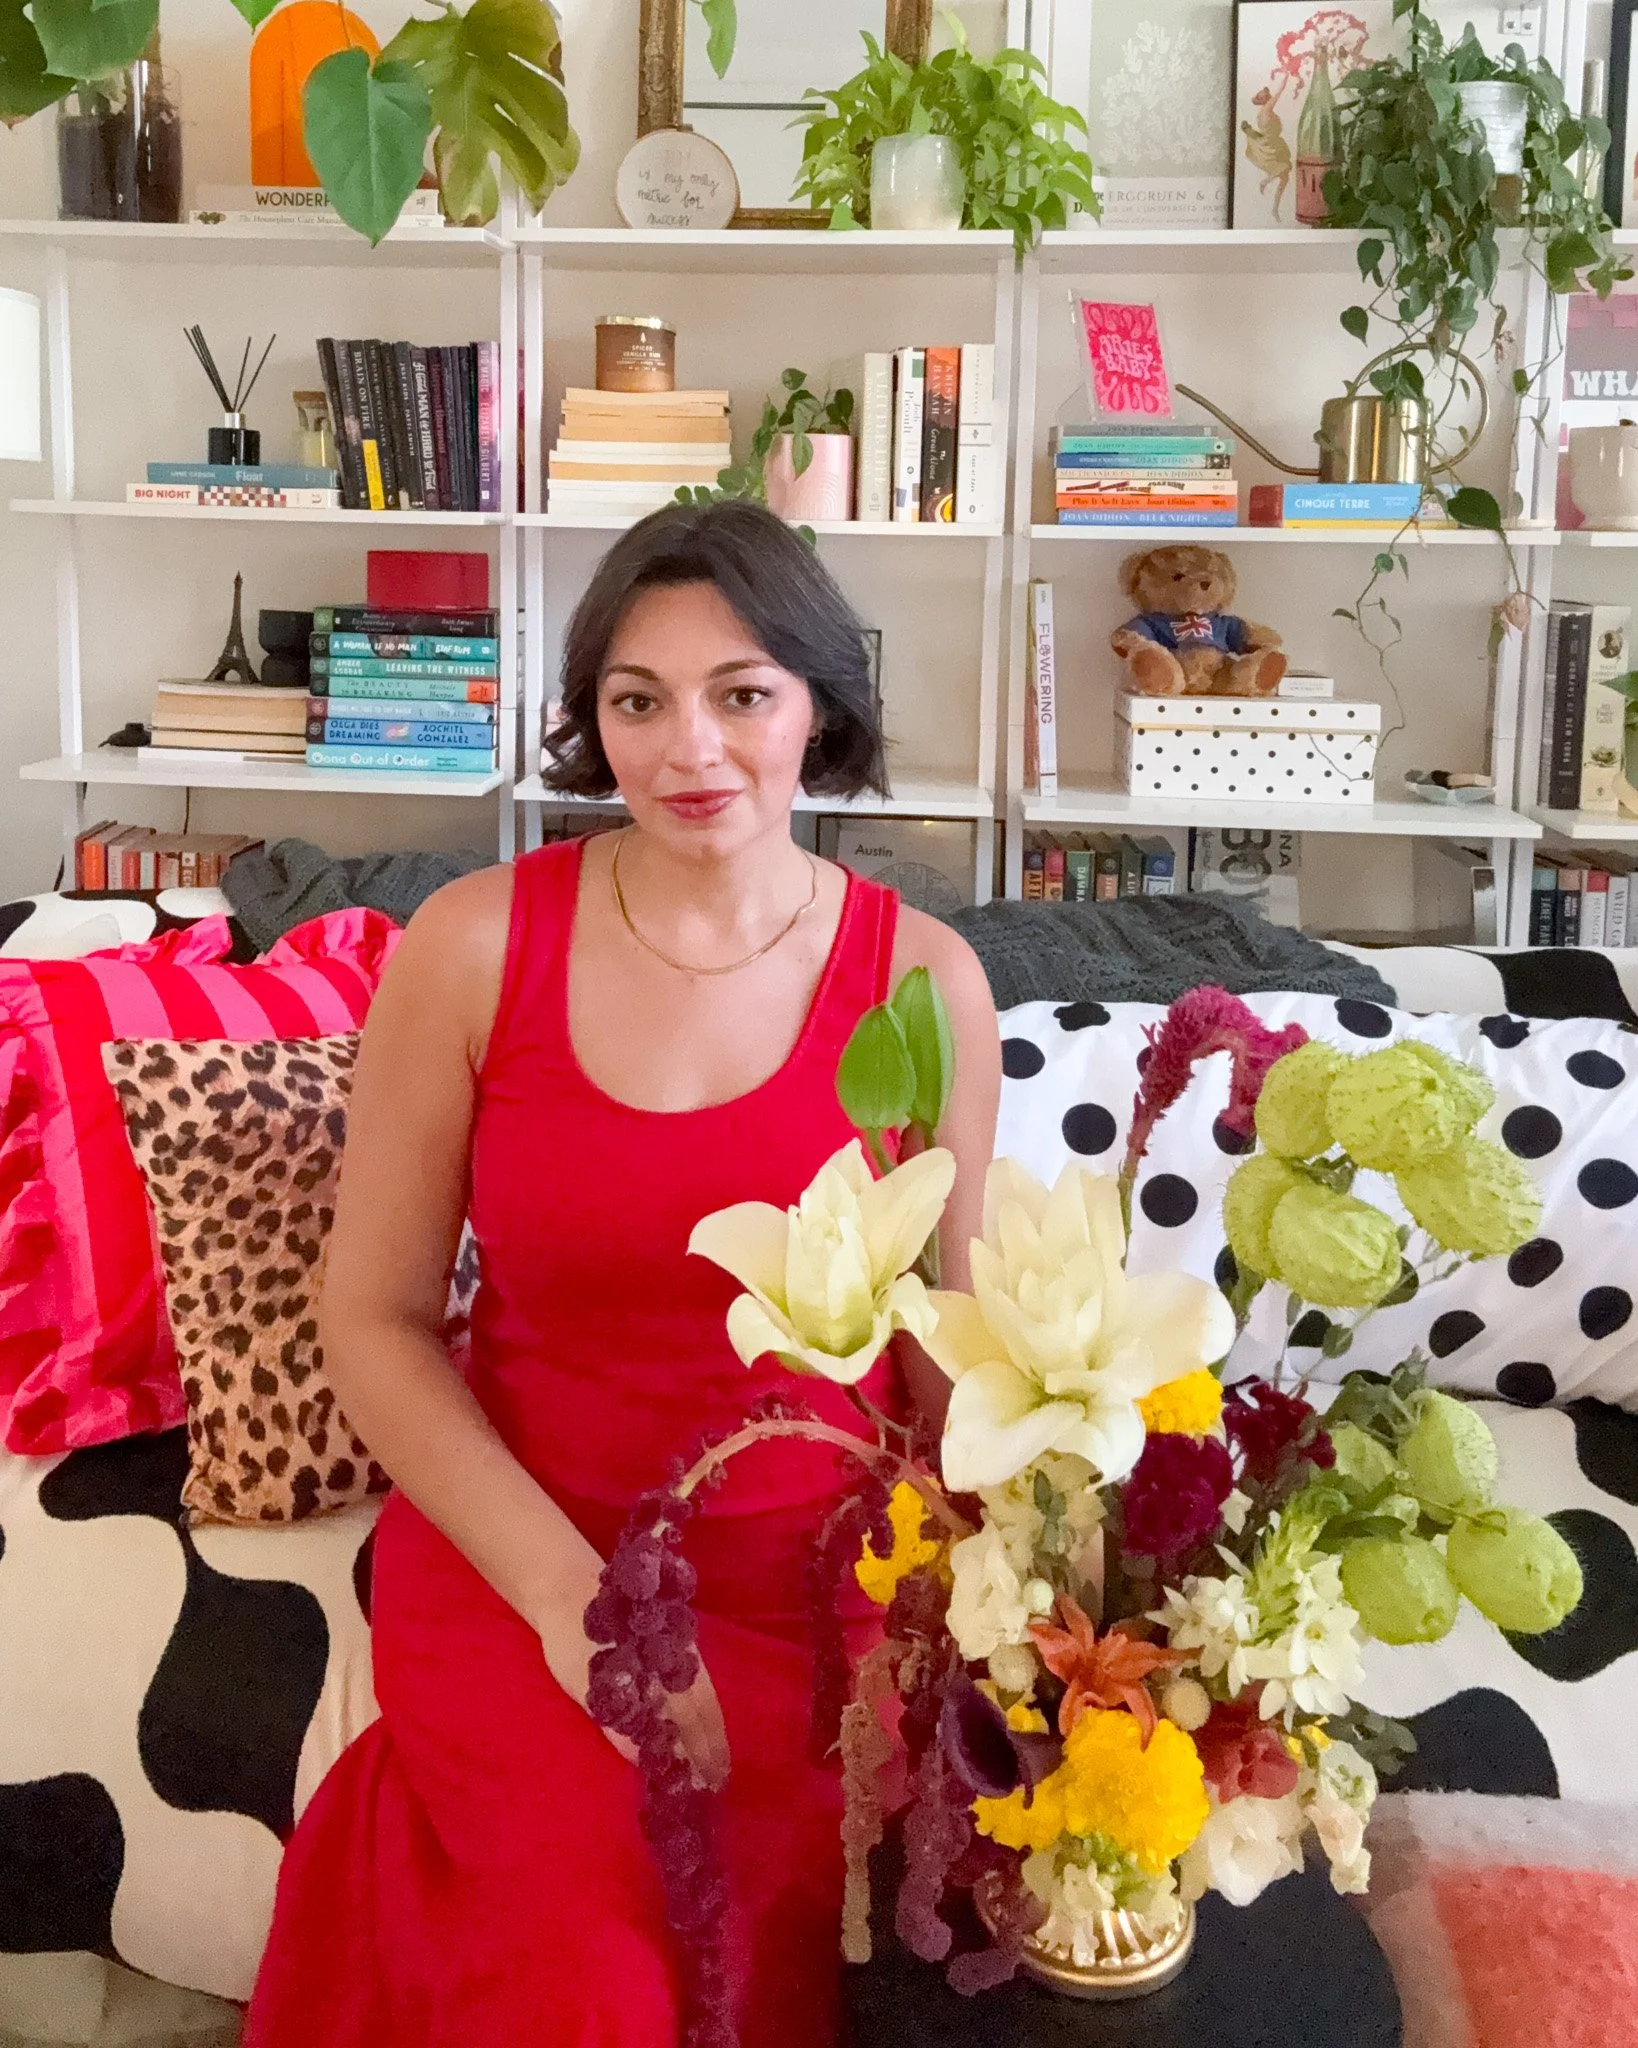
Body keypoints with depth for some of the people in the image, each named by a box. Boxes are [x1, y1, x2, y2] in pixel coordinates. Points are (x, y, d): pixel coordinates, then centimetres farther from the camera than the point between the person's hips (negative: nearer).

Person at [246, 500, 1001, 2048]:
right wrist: (572, 1594, -14)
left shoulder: (923, 978, -5)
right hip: (514, 1555, -1)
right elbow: (373, 1312, -4)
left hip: (815, 1574, 2)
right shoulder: (474, 943, -7)